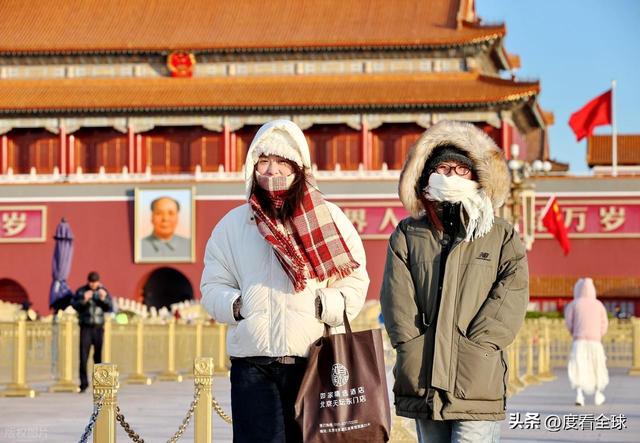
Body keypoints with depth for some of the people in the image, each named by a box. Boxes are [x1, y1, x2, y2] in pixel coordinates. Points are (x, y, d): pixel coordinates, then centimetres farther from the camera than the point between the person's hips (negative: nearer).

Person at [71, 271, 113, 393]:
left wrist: (103, 299, -18)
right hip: (85, 327, -2)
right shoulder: (81, 291, 1)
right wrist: (84, 300, -23)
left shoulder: (103, 291, 6)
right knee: (83, 355, -8)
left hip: (98, 327, 2)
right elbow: (74, 305, -7)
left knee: (98, 356, 4)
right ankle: (83, 383, -6)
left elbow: (110, 308, -1)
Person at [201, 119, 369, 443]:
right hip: (252, 362, 0)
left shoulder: (329, 219, 9)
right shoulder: (233, 224, 13)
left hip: (315, 361, 0)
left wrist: (323, 305, -13)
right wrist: (236, 304, -7)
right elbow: (212, 285, 14)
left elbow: (354, 284, 5)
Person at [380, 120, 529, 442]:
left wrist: (475, 346, -11)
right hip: (423, 382, 3)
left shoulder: (501, 235, 9)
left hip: (477, 385, -3)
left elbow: (513, 294, -2)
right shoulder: (408, 234, 14)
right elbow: (396, 295, 5)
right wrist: (413, 348, -7)